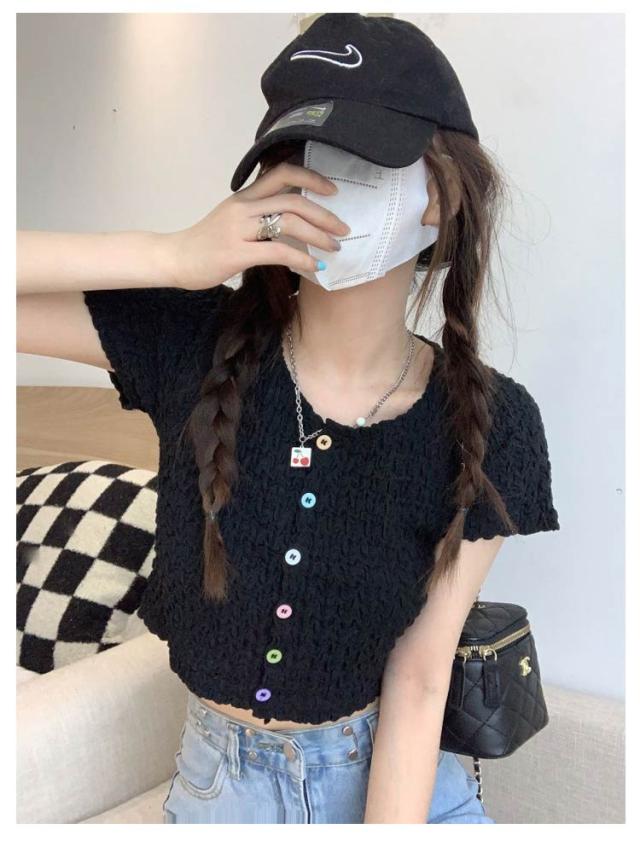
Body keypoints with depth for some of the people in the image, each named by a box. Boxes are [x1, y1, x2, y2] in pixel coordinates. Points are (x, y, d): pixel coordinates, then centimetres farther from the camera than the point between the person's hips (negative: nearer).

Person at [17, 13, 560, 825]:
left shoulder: (490, 424, -18)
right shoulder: (195, 347, -18)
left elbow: (419, 680, -16)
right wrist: (173, 257, -32)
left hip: (393, 780, 0)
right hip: (215, 780, 1)